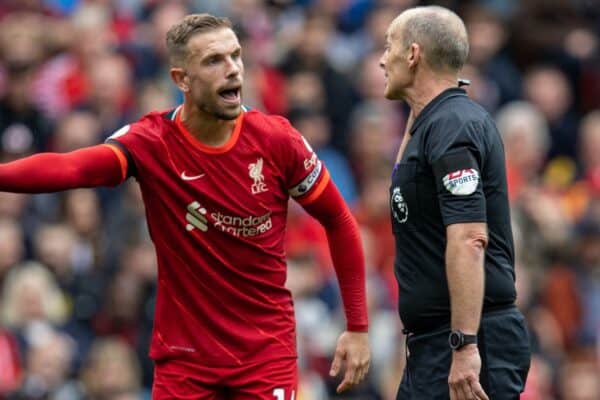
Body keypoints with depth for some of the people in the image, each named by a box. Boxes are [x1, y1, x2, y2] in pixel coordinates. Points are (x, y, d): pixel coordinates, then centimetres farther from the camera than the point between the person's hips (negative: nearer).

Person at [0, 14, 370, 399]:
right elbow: (70, 168, -29)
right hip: (183, 352, 0)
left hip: (267, 354, 0)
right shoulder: (151, 143, -11)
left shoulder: (277, 140, -7)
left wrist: (358, 327, 3)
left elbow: (339, 221, 5)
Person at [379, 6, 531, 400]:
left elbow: (469, 240, -24)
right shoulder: (438, 120, 16)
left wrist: (464, 345, -29)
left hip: (468, 346, -10)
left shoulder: (451, 127, -15)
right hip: (433, 339, 10)